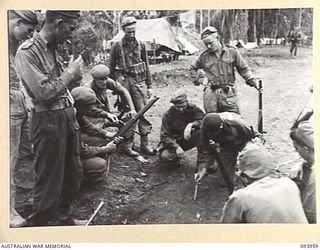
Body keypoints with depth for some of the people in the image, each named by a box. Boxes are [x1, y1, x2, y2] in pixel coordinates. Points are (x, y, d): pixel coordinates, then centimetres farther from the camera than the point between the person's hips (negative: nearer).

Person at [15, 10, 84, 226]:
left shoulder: (52, 49, 10)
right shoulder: (27, 51, -15)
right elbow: (43, 92, -21)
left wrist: (74, 74, 5)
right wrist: (70, 73, -11)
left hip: (67, 116, 9)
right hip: (48, 121, -9)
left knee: (74, 173, 19)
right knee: (49, 180, 2)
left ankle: (63, 217, 38)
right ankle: (40, 223, 20)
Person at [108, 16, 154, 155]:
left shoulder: (141, 45, 9)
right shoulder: (117, 46, 2)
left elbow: (146, 66, 13)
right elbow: (111, 68, 7)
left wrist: (149, 86, 9)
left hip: (139, 81, 2)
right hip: (124, 81, -2)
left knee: (143, 112, -4)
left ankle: (144, 144, 1)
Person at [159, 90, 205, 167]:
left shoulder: (192, 108, -10)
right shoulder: (167, 115, -14)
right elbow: (164, 136, -17)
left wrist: (191, 124, -38)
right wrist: (176, 147, -32)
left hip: (188, 139, 1)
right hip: (173, 142, -1)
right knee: (164, 157, -31)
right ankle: (176, 158, 7)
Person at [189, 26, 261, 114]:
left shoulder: (232, 52, 3)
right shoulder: (204, 56, 6)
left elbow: (243, 69, 10)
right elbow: (192, 68, 23)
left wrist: (253, 82, 6)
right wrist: (197, 81, 13)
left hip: (228, 93, -1)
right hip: (211, 94, 1)